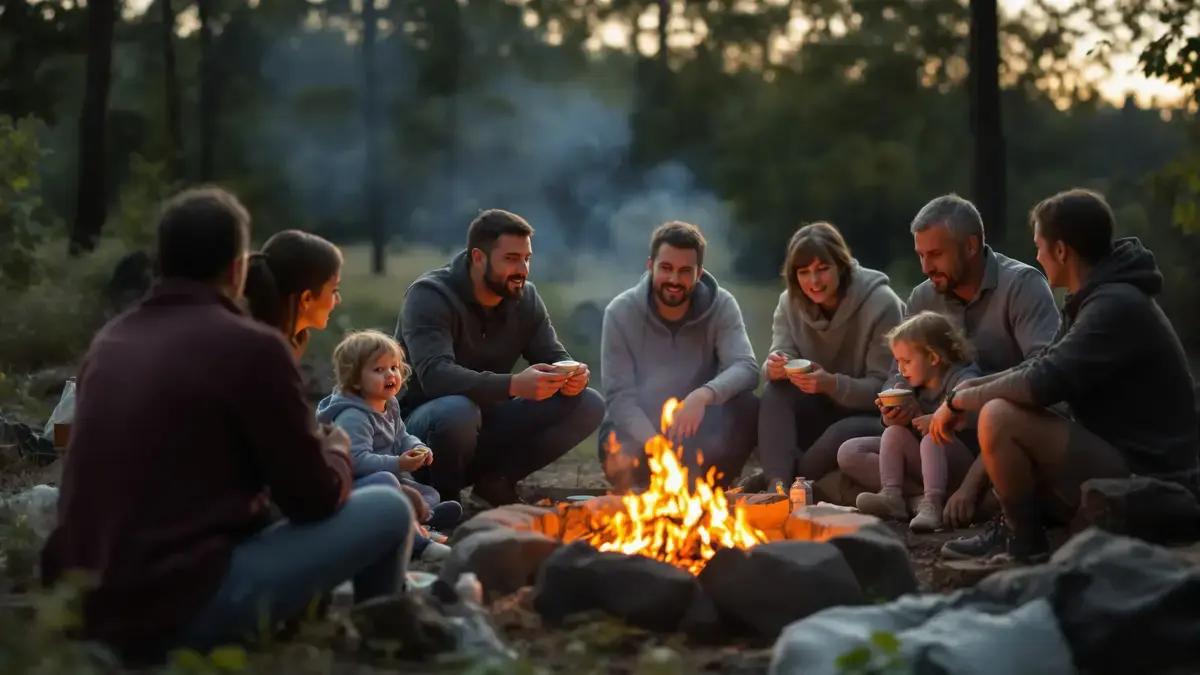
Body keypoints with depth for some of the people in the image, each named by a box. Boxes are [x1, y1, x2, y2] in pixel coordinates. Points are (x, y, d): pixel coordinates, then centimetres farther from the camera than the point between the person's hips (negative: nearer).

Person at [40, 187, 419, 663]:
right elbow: (315, 497, -3)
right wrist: (338, 449, 19)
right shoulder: (250, 346, -10)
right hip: (181, 606, -8)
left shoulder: (109, 340, 11)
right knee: (390, 511, 4)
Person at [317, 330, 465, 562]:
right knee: (384, 481, -38)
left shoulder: (390, 406, 9)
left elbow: (402, 437, 20)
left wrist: (417, 448, -3)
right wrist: (398, 464, -35)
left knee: (430, 493, 6)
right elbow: (356, 460, -33)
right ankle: (417, 542, -50)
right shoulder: (353, 416, -23)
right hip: (349, 487, -11)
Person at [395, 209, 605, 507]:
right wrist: (513, 385, -47)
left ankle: (496, 482, 0)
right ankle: (442, 498, -10)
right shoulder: (429, 296, -20)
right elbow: (435, 375, -35)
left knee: (588, 405, -10)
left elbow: (555, 358, 2)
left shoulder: (525, 297, 1)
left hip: (488, 423, 6)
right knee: (458, 411, -41)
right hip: (426, 427, -6)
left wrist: (570, 375, -25)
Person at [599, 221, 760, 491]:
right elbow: (619, 396, -16)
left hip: (698, 427, 1)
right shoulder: (621, 312, -13)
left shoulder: (722, 306, -11)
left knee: (748, 409, -28)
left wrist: (704, 394, -46)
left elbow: (747, 368, -24)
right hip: (639, 429, -1)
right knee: (619, 460, -35)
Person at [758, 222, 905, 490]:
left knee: (843, 436, -37)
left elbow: (884, 387, -18)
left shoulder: (881, 303, -17)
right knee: (776, 392, -24)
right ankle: (777, 484, -36)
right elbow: (780, 357, -6)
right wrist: (775, 366, -32)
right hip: (822, 413, 5)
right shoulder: (791, 302, -1)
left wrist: (833, 384, -36)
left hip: (872, 418, -5)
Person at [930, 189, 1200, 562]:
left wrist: (960, 400, -14)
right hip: (1126, 464, 11)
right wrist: (968, 388, 6)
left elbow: (1043, 383, -28)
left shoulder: (1117, 306, -20)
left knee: (999, 418, -21)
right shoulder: (1102, 297, 11)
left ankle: (1023, 539, -4)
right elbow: (1043, 365, 18)